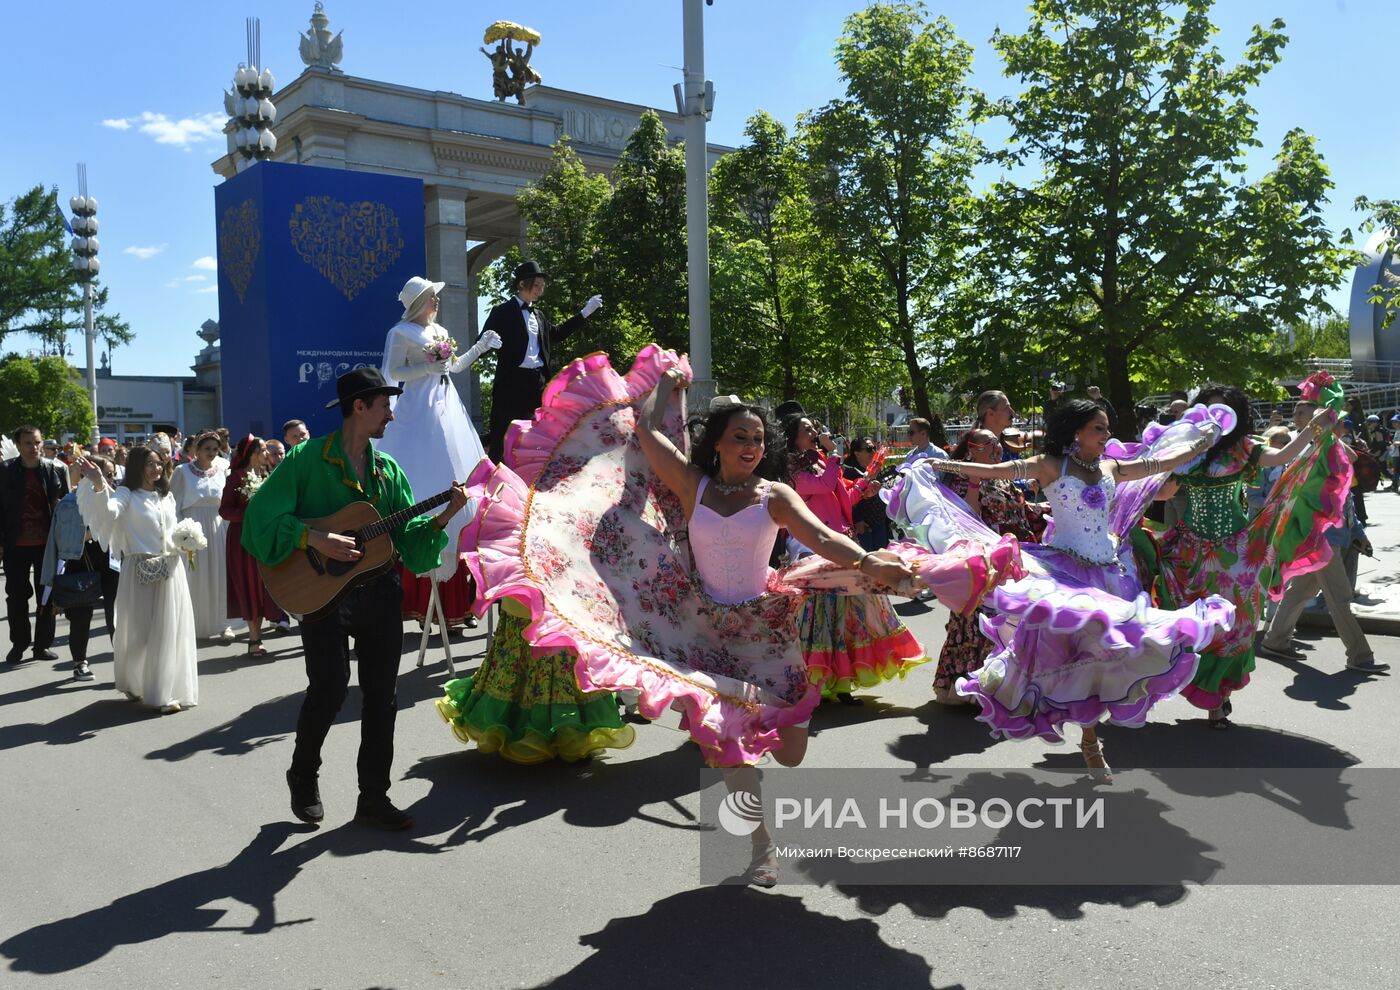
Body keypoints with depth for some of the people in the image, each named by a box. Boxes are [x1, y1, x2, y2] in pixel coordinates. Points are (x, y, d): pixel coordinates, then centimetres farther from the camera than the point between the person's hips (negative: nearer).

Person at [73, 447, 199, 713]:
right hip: (140, 571, -4)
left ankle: (165, 692, 12)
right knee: (138, 632, 5)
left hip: (170, 569, 4)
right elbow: (109, 511, -26)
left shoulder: (167, 496, 13)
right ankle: (135, 685, 25)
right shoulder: (127, 494, -3)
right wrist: (99, 486, -42)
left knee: (169, 631, 4)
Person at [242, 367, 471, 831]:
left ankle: (374, 797, 18)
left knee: (381, 695, 6)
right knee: (329, 688, -10)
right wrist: (316, 539, -22)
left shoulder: (388, 468, 10)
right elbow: (261, 515, -12)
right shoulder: (307, 458, -5)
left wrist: (442, 517, -8)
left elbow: (407, 536, 8)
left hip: (380, 591, 5)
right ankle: (303, 774, 20)